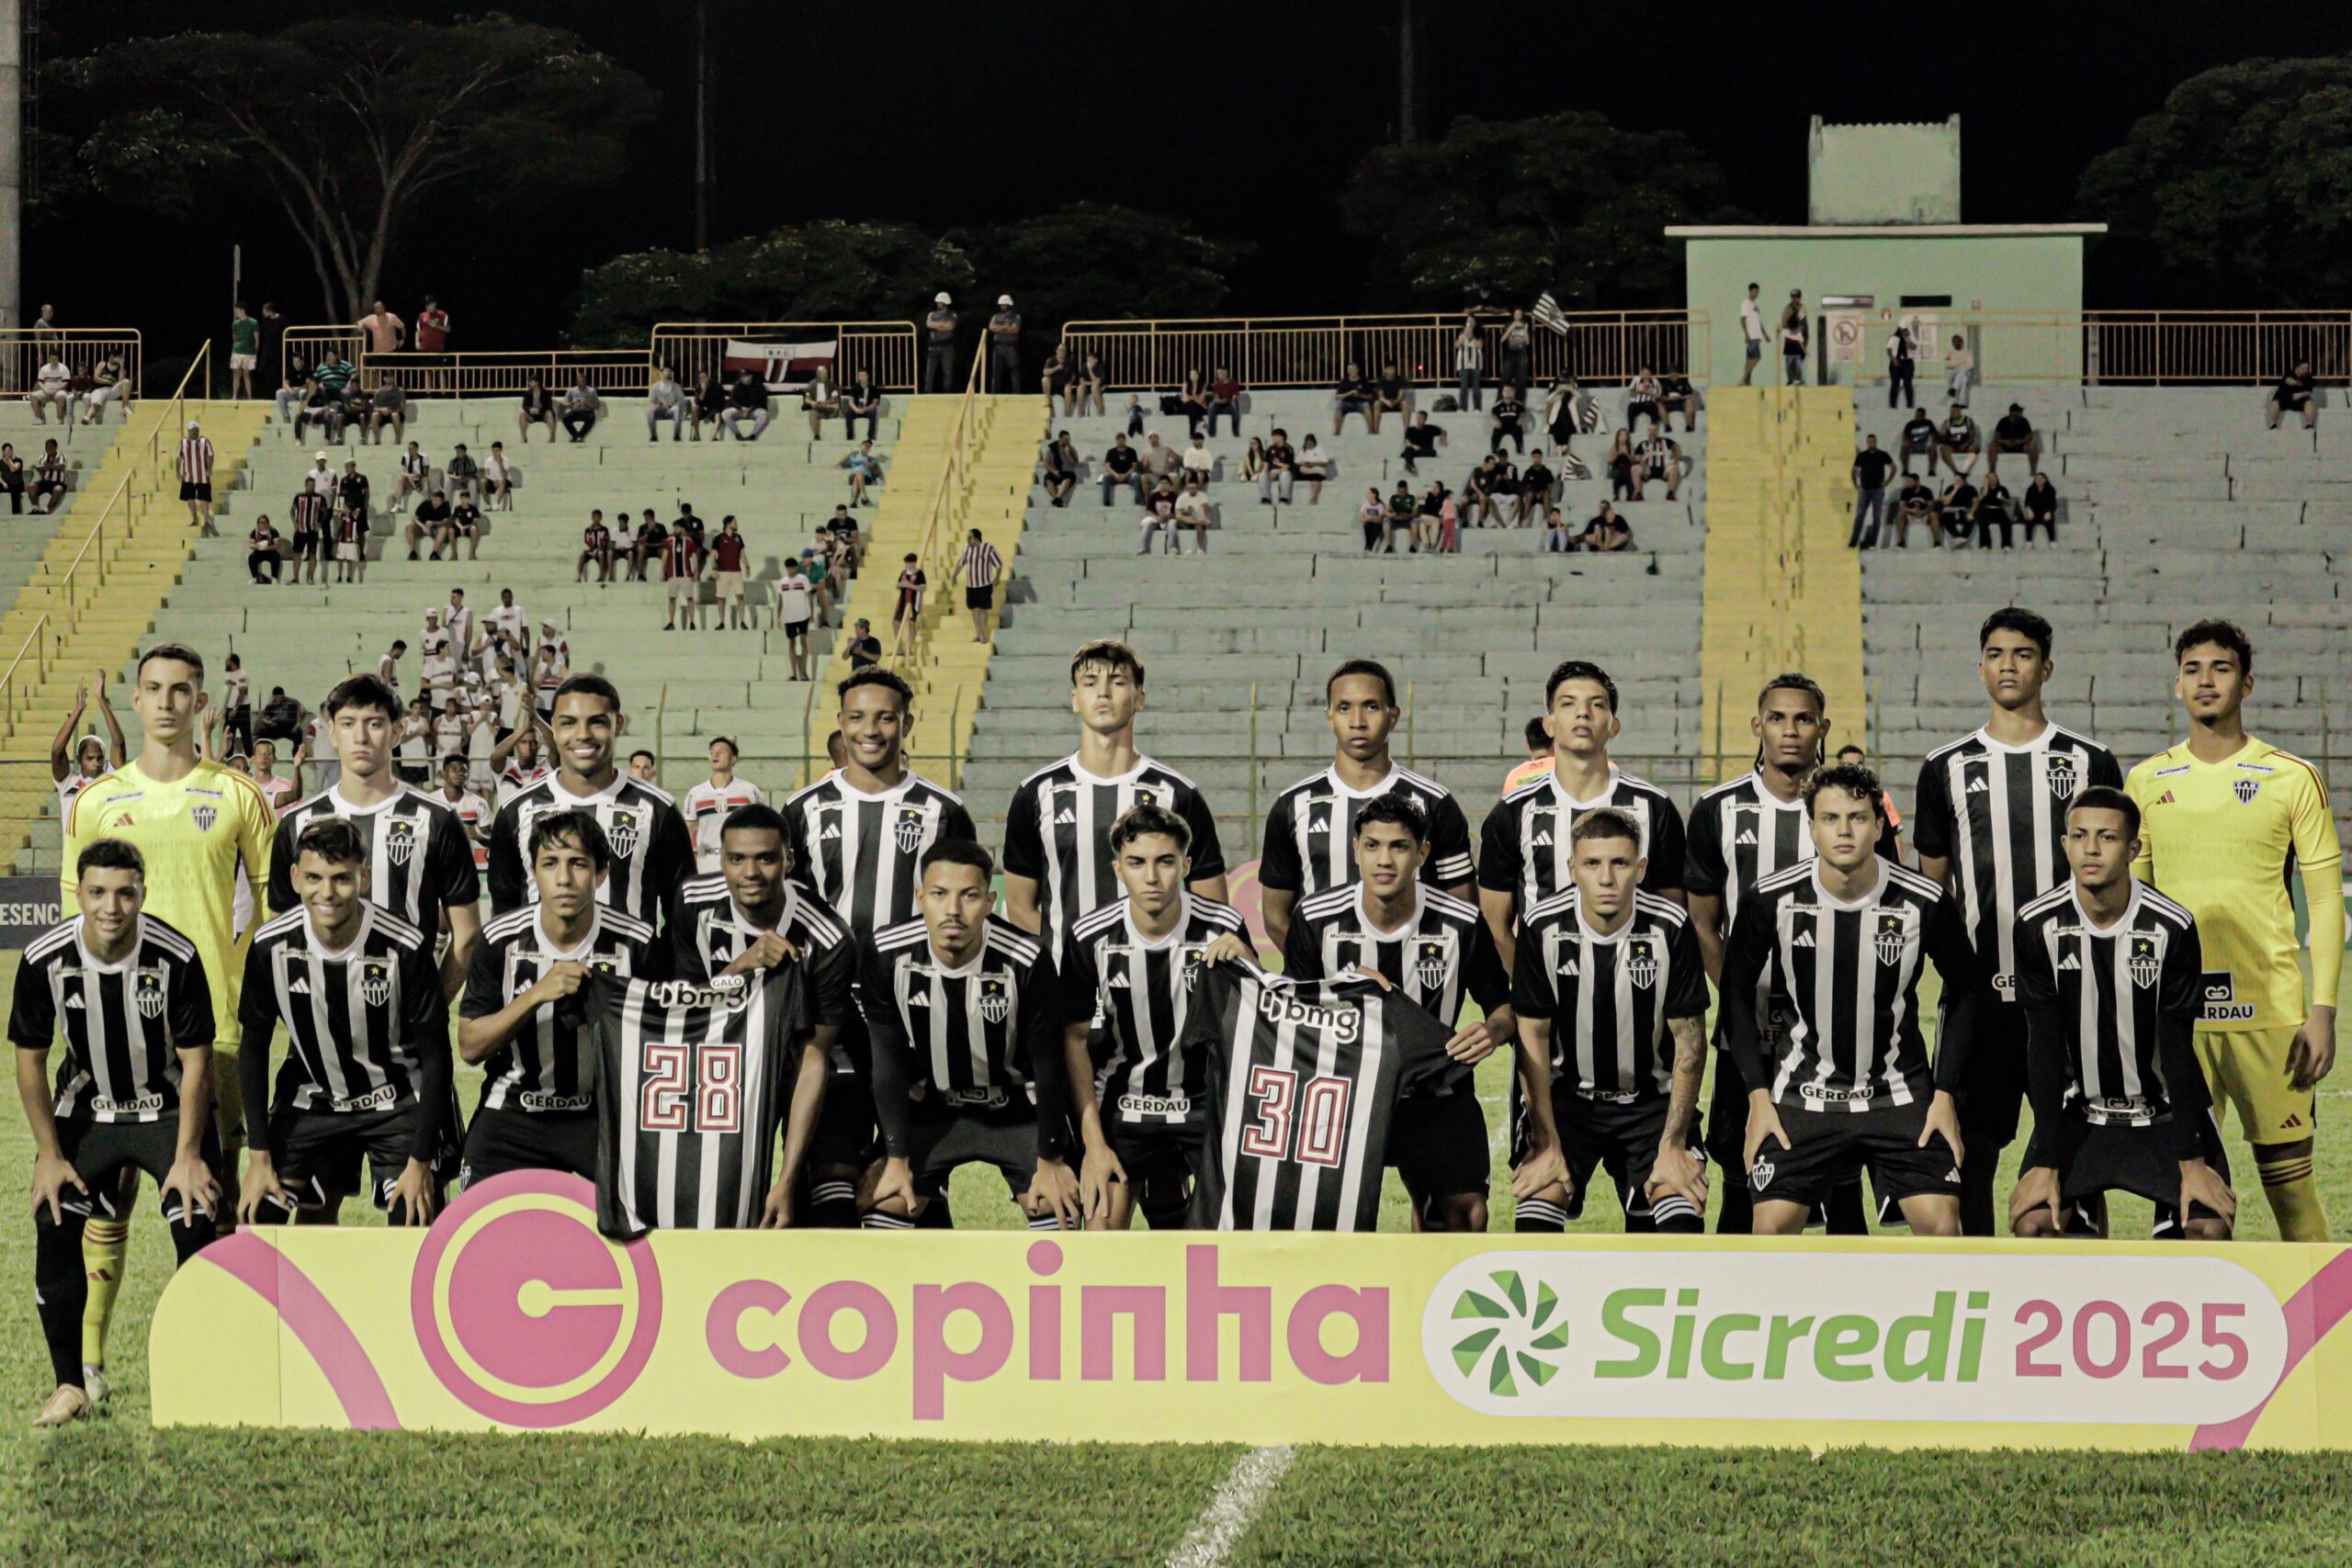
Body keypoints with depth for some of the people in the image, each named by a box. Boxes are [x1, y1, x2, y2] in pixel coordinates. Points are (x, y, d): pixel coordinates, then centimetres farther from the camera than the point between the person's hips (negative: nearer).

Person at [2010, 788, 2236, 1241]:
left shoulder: (2171, 927, -16)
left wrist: (2192, 1161, -13)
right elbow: (2044, 1047, -10)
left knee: (2209, 1227, -18)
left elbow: (2177, 1048, -11)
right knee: (2032, 1221, -20)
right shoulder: (2038, 926, -12)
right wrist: (2046, 1162, -13)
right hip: (2079, 1113, 1)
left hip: (2166, 1109, -1)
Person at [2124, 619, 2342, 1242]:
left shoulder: (2293, 779, 2)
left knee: (2289, 1178, -2)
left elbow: (2326, 902, 2)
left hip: (2269, 1013, -2)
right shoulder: (2145, 782, 9)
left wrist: (2323, 1012, -6)